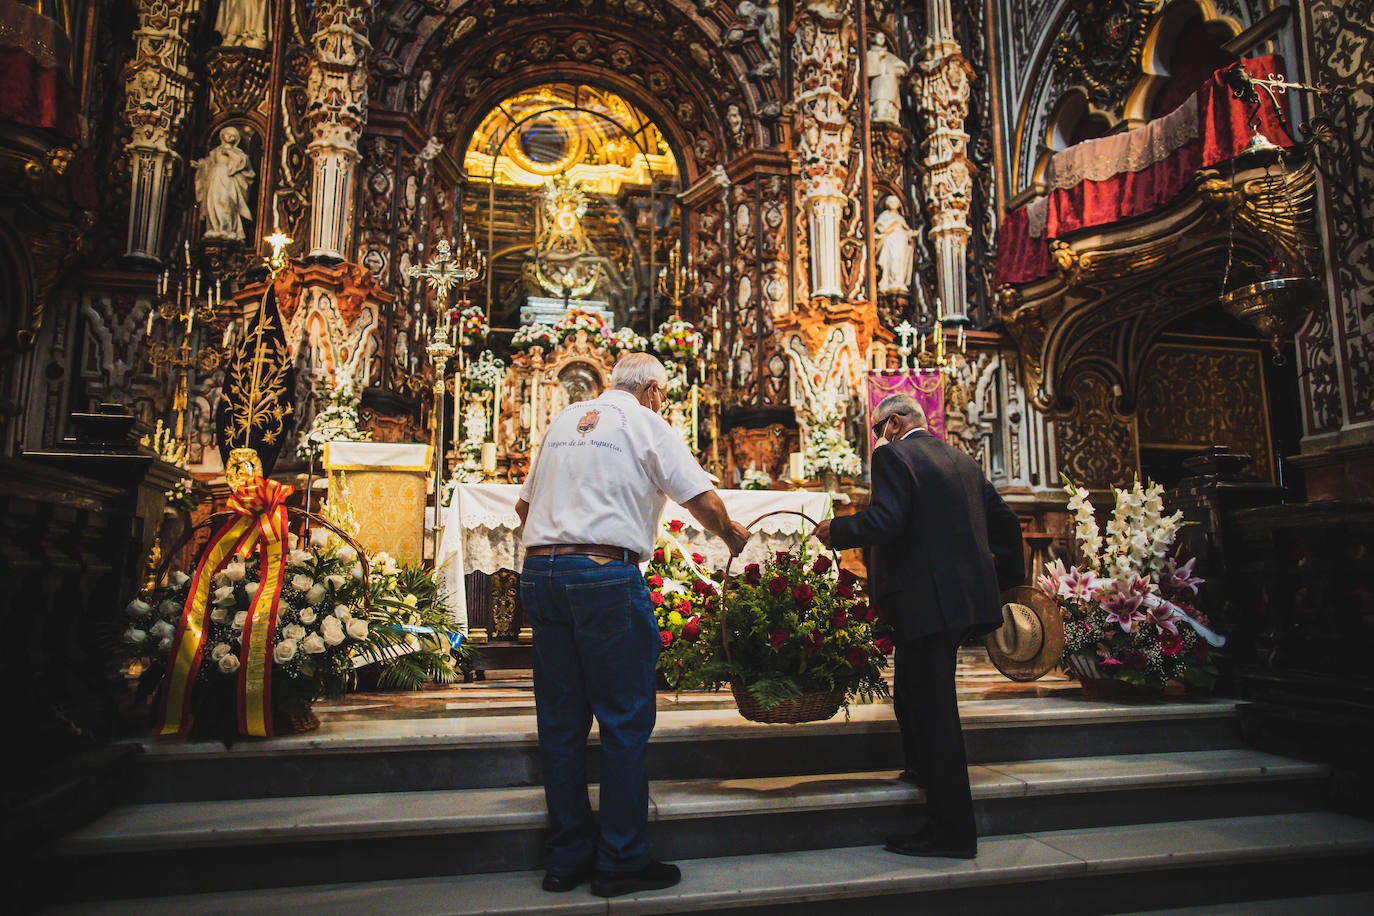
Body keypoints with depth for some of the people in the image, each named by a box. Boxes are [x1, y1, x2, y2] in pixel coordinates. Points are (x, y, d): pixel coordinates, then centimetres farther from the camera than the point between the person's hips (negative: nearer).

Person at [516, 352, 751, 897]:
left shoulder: (564, 419, 18)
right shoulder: (644, 423, 2)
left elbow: (525, 504, 24)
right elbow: (701, 500, -2)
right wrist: (731, 535, 17)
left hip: (539, 572, 6)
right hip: (606, 574, -6)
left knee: (560, 722, 11)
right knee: (625, 721, 3)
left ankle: (568, 858, 21)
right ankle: (621, 862, 10)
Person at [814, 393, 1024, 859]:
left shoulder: (894, 456, -9)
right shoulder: (963, 460, 16)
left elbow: (884, 519, -23)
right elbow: (1004, 520, 18)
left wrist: (834, 531, -8)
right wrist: (1006, 574, 28)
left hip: (926, 600, -9)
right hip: (965, 593, 9)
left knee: (932, 710, -2)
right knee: (917, 695, 24)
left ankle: (951, 829, 5)